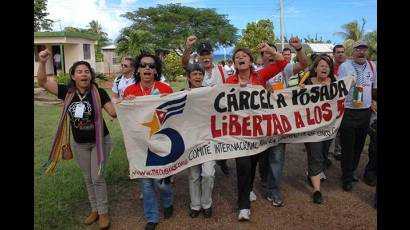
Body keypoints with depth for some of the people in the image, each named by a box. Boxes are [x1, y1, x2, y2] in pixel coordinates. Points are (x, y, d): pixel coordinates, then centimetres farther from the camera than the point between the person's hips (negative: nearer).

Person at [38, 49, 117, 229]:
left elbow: (114, 113, -17)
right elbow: (42, 82, -8)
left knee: (97, 177, 1)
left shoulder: (98, 92, -16)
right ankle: (95, 209, 34)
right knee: (88, 179, 16)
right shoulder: (68, 92, -7)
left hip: (100, 141, -4)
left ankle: (103, 212, 19)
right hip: (79, 144, 4)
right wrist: (42, 62, -23)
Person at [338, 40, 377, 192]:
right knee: (347, 146, 1)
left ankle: (351, 172, 31)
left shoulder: (372, 66, 7)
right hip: (348, 111, -4)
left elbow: (374, 88, 16)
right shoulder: (344, 66, -5)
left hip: (365, 111, 5)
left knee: (359, 145, 14)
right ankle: (347, 178, 14)